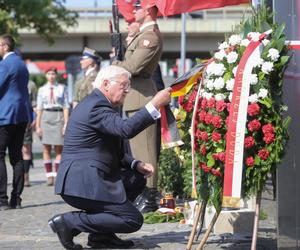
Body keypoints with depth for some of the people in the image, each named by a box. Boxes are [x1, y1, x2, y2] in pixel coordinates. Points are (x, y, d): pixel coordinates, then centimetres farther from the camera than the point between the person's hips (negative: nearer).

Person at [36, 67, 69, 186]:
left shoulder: (62, 88, 5)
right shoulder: (42, 89, 10)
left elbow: (66, 106, 2)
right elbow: (39, 108, 9)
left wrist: (66, 123, -6)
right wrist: (38, 125, 4)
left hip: (59, 117, -1)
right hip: (46, 117, 1)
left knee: (59, 148, -2)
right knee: (46, 148, -2)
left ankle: (57, 175, 1)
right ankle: (49, 176, 1)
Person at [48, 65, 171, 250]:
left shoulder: (98, 104, 19)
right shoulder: (96, 107, -15)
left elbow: (114, 152, 22)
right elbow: (126, 129, -31)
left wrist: (136, 165, 7)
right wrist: (155, 105, -28)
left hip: (82, 178, 11)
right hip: (83, 183, -11)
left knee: (137, 179, 20)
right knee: (133, 220, -8)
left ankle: (101, 235, 13)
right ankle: (69, 222, -9)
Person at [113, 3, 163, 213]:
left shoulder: (151, 36, -15)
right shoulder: (144, 34, 19)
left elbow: (133, 66, -22)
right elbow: (131, 59, 19)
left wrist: (115, 64, -5)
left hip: (141, 96, -11)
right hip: (135, 98, 11)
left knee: (144, 149, -9)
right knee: (138, 148, 15)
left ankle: (149, 198, -8)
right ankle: (144, 194, 22)